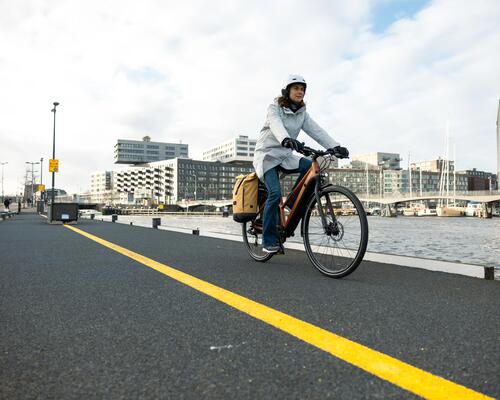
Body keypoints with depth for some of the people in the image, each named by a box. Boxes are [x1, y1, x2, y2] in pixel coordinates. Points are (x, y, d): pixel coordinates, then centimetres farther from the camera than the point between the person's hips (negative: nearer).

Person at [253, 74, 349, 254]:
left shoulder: (302, 113, 6)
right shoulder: (274, 108, -10)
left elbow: (316, 130, -7)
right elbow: (276, 126, -33)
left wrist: (334, 146, -24)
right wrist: (286, 140, -55)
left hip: (285, 156, 5)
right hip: (267, 155, -5)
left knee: (311, 166, -22)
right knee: (275, 193, -23)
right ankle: (269, 241, -12)